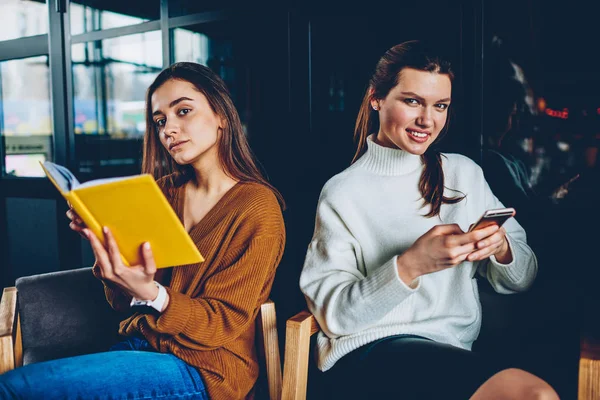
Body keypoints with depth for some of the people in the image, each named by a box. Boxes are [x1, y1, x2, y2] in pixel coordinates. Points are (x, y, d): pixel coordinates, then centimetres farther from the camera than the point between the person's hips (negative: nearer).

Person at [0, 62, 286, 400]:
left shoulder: (258, 208, -11)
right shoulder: (165, 190, 7)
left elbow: (221, 324, -12)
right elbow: (125, 303, 7)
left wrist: (150, 292, -28)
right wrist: (106, 247, -12)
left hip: (201, 371, -5)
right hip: (139, 345, 5)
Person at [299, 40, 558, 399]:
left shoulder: (465, 174, 10)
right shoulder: (342, 192, -2)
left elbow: (521, 280, 12)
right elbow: (332, 314, -9)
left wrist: (502, 247, -11)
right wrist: (409, 268, -22)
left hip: (456, 349, 5)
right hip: (369, 351, -4)